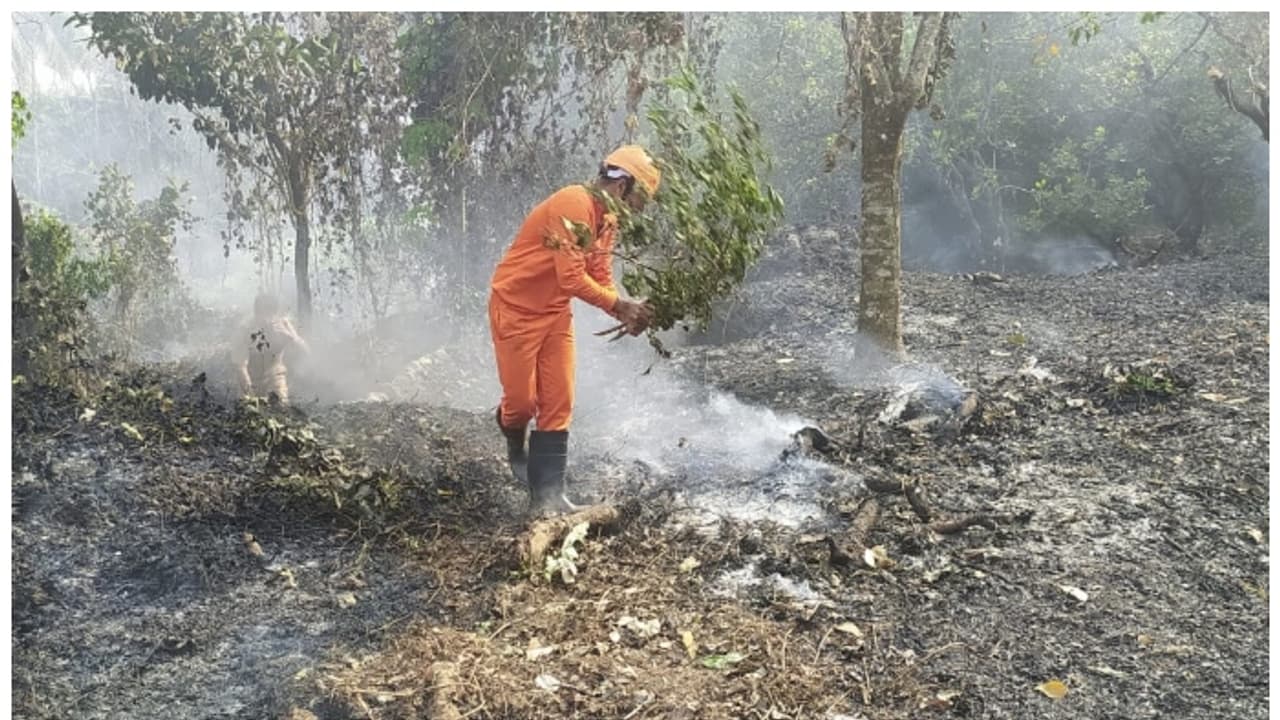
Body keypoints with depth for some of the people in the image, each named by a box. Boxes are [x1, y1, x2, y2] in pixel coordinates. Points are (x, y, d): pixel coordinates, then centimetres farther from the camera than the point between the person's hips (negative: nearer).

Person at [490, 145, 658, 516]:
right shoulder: (573, 206, -25)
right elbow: (572, 279, -28)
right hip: (516, 309, -8)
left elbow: (601, 278, 5)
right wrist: (621, 305, -21)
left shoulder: (606, 219, 5)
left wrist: (626, 315, -12)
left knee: (558, 404, 2)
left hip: (555, 313, 9)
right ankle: (516, 444, 35)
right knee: (522, 400, -1)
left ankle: (547, 496, 6)